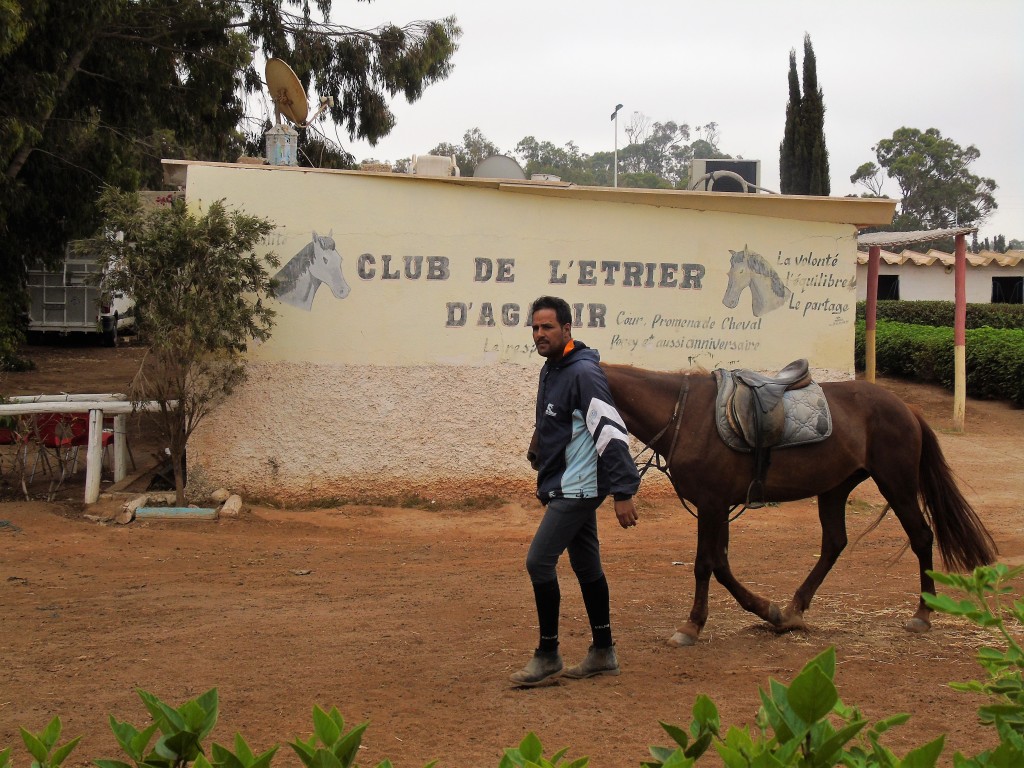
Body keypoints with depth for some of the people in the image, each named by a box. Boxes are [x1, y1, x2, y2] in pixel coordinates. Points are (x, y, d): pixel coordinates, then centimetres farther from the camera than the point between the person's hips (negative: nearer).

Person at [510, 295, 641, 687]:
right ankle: (603, 653, 24)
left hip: (578, 488, -10)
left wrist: (623, 492, -26)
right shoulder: (551, 370, 12)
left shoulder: (583, 372, -18)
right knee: (586, 566, 14)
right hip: (564, 486, 10)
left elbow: (610, 432, -23)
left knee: (539, 560, -11)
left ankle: (548, 656, -1)